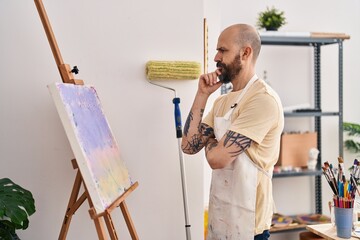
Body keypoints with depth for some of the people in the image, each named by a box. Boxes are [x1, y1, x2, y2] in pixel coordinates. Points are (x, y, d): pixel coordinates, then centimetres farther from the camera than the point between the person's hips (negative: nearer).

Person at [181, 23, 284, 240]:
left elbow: (217, 157, -25)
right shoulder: (223, 101, 7)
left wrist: (209, 141, -2)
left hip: (246, 222, -8)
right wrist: (202, 95, -2)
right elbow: (189, 146, 1)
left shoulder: (263, 99, -21)